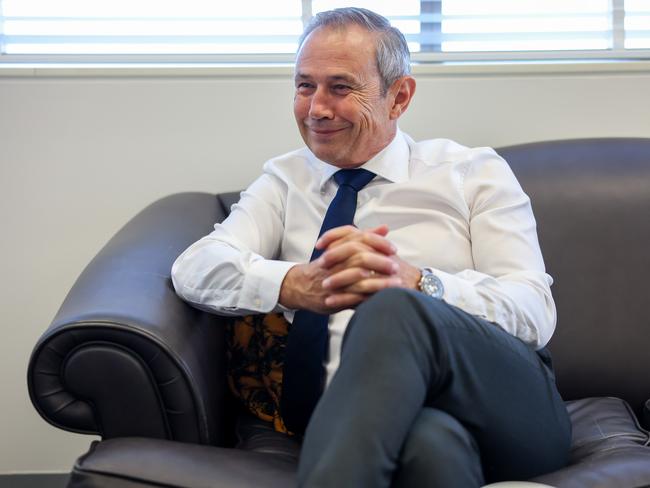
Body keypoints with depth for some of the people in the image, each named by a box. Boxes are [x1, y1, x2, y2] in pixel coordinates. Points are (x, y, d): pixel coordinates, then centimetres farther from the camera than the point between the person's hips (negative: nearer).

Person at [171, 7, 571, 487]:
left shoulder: (473, 172, 13)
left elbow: (534, 309, 0)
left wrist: (412, 284, -20)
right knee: (429, 438, -42)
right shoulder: (285, 181, 20)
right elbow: (194, 269, 3)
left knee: (394, 310, -34)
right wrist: (296, 285, -19)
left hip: (512, 410, 2)